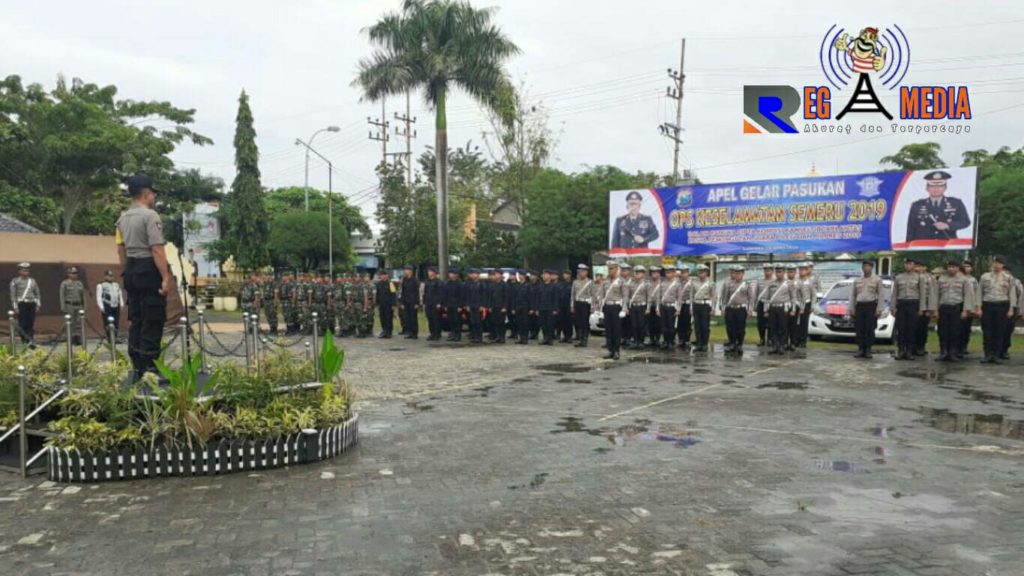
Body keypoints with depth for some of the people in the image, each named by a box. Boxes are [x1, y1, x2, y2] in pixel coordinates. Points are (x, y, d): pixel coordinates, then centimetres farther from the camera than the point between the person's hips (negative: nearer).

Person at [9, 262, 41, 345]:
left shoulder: (33, 281, 12)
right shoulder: (15, 281, 1)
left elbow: (37, 294, 16)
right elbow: (13, 295, -1)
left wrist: (38, 305, 8)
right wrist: (15, 307, -6)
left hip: (31, 304, 3)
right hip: (21, 304, -3)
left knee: (31, 324, 2)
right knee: (23, 324, -5)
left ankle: (31, 341, 6)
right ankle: (24, 341, 0)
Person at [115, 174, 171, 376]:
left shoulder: (123, 218, 14)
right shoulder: (150, 216, -12)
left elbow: (121, 250, 17)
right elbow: (157, 250, -19)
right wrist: (166, 278, -20)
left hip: (131, 270, 9)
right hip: (149, 270, -9)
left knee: (135, 319, 12)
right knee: (153, 320, -5)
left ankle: (137, 366, 18)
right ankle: (149, 365, -6)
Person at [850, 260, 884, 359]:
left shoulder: (877, 280, 5)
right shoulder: (857, 281, 15)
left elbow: (880, 295, -1)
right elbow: (852, 295, 14)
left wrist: (879, 309, -10)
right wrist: (851, 308, 6)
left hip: (871, 306, -3)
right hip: (859, 306, 3)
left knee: (870, 329, -4)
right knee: (859, 329, -1)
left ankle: (868, 350, 2)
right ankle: (860, 349, 4)